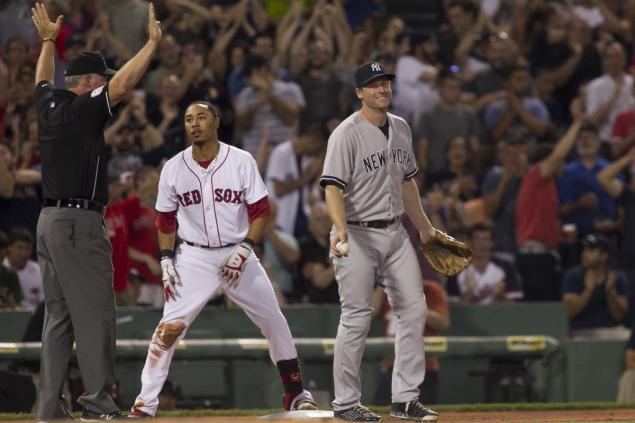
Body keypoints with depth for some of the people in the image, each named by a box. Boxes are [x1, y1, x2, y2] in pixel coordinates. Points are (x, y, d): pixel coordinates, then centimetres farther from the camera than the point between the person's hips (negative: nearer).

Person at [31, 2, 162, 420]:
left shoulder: (49, 105, 12)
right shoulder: (83, 109, -11)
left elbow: (43, 80, 34)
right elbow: (121, 85, -23)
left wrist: (48, 41, 49)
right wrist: (152, 43, -18)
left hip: (50, 220, 9)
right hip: (79, 222, -9)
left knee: (59, 315, 9)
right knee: (95, 314, -8)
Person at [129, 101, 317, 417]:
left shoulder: (241, 161, -6)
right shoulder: (173, 168, -1)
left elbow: (261, 211, -4)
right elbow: (165, 220, 8)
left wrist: (245, 249, -15)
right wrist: (166, 260, -1)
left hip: (238, 255, 0)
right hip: (194, 258, 0)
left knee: (274, 322, 2)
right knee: (169, 326, -14)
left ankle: (295, 393, 19)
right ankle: (146, 401, -11)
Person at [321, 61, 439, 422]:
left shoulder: (401, 128, 11)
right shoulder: (347, 134, -12)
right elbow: (333, 186, -20)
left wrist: (425, 227, 24)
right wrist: (340, 229, -34)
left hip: (395, 232, 7)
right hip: (358, 234, -7)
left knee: (414, 310, 3)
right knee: (358, 317, -5)